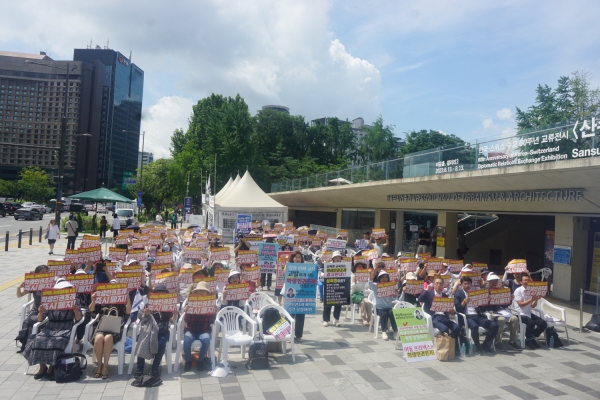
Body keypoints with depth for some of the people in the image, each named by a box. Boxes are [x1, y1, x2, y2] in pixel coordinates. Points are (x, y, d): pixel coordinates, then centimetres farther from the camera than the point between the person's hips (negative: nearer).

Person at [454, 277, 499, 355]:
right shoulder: (458, 295, 10)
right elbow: (457, 309, -1)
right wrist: (464, 302, -18)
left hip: (477, 316, 5)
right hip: (467, 317, -4)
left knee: (495, 326, -16)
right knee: (474, 326, -37)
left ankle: (485, 345, -1)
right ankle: (478, 346, -13)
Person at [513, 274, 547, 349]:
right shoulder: (518, 291, -7)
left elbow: (533, 306, 8)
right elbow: (521, 304, -14)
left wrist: (536, 299, -11)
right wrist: (531, 299, -21)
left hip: (529, 313, 7)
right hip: (520, 314, -7)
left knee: (543, 324, -10)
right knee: (531, 323, -32)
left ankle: (532, 337, 9)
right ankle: (528, 340, -6)